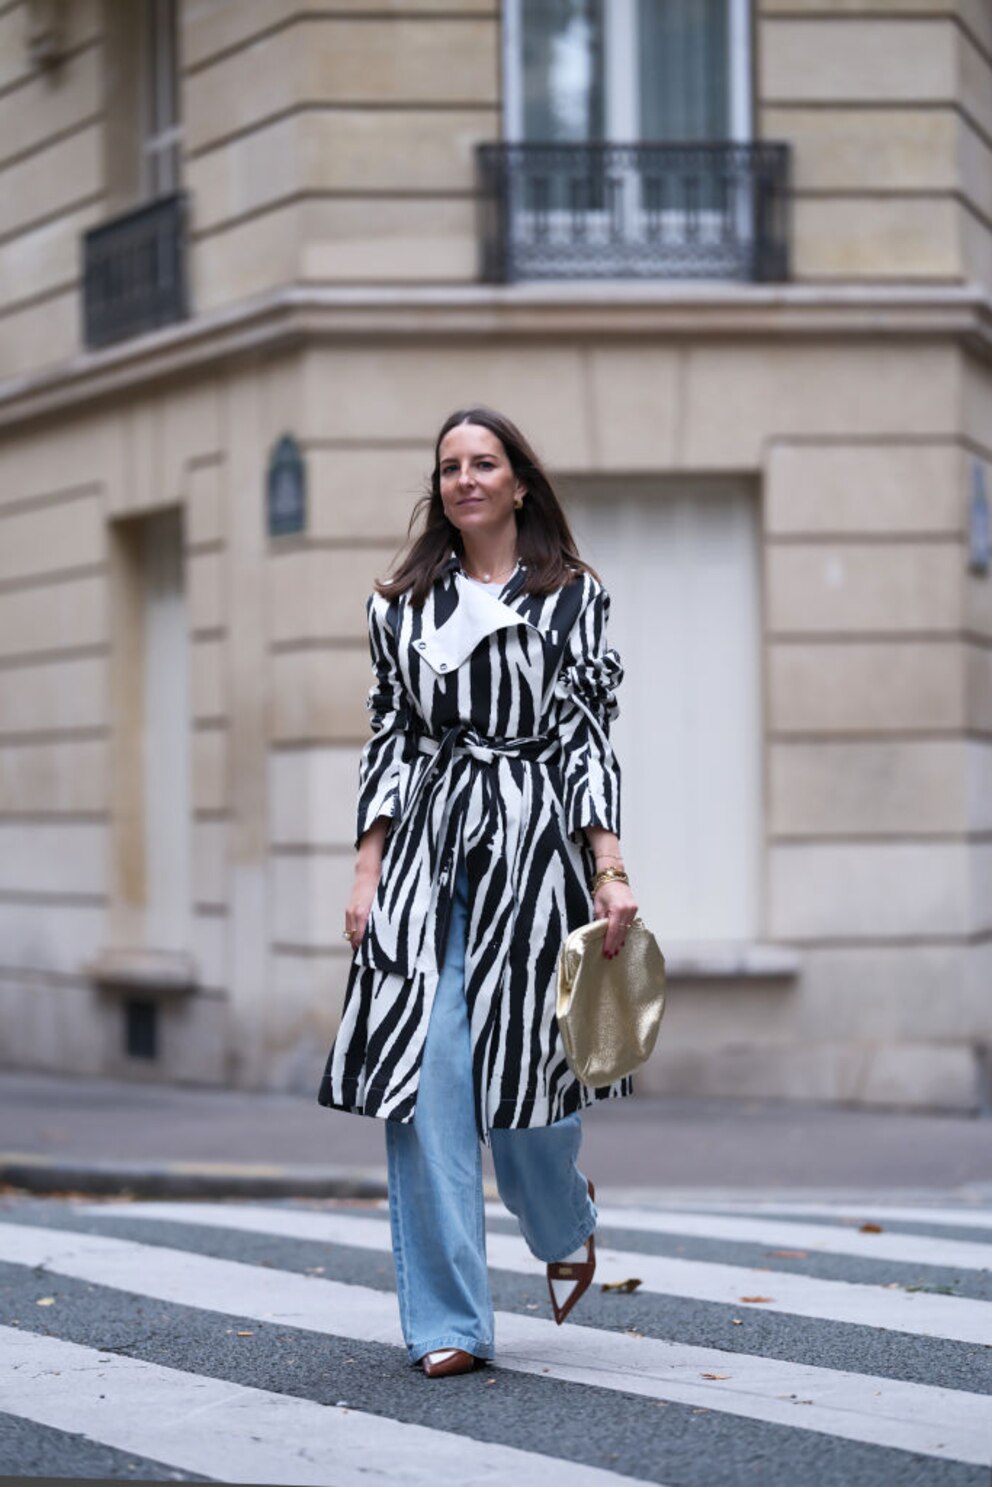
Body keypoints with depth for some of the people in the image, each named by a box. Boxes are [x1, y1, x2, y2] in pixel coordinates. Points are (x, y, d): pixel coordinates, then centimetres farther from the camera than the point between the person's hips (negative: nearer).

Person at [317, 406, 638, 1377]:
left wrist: (610, 871, -8)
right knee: (425, 1076, -8)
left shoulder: (573, 597, 6)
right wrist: (367, 870, 3)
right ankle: (447, 1323, -2)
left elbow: (586, 737, 0)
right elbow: (389, 739, 12)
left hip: (530, 843, -2)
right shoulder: (402, 604, 13)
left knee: (520, 1068, -2)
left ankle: (566, 1228, 34)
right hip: (426, 847, 2)